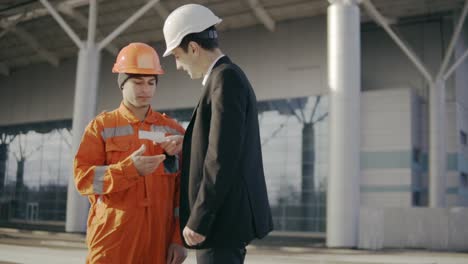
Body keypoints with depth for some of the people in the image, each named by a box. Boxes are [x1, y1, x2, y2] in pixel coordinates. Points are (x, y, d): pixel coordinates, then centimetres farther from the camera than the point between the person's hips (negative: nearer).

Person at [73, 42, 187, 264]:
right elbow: (82, 178, -4)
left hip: (160, 239, 2)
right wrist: (129, 168, -19)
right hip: (113, 239, -2)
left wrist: (179, 238, 0)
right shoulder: (101, 126, 5)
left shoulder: (172, 129, 11)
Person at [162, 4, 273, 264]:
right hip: (226, 216, 10)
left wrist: (198, 220, -20)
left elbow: (223, 157, -21)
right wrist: (184, 148, 9)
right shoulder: (228, 78, 18)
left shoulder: (226, 78, -13)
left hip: (223, 217, -10)